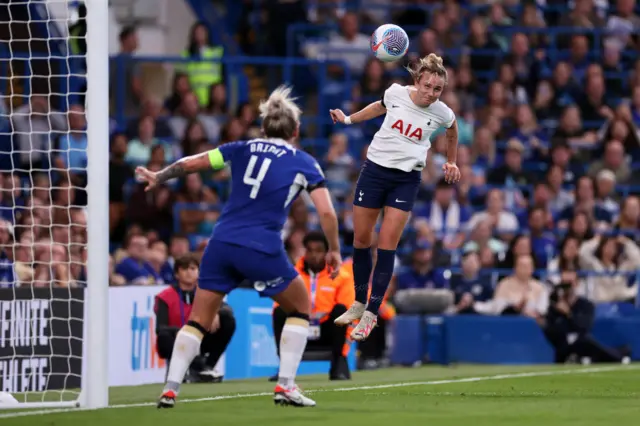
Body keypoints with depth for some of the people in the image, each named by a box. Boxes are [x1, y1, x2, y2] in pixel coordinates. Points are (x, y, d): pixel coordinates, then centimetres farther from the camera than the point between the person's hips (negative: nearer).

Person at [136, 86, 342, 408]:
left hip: (221, 243, 3)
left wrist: (157, 178, 27)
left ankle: (170, 390, 1)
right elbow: (326, 213, -1)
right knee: (301, 308, 19)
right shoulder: (304, 163, 6)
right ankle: (285, 387, 10)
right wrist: (334, 250, 12)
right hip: (262, 249, -3)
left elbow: (190, 164, 14)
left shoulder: (242, 149, 14)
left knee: (198, 320, 13)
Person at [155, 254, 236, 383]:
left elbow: (227, 309, -13)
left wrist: (216, 313, -37)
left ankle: (207, 367, -14)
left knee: (227, 319, -13)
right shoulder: (165, 297, -10)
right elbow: (160, 329, -21)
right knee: (164, 336, -38)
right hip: (175, 345, -4)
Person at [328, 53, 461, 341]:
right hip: (375, 169, 2)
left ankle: (371, 313, -3)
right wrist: (348, 119, 18)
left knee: (387, 246, -8)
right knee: (361, 241, 5)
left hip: (406, 179, -2)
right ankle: (359, 303, 23)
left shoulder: (441, 113, -9)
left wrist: (451, 163, 21)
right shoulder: (396, 93, -9)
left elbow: (452, 131, 16)